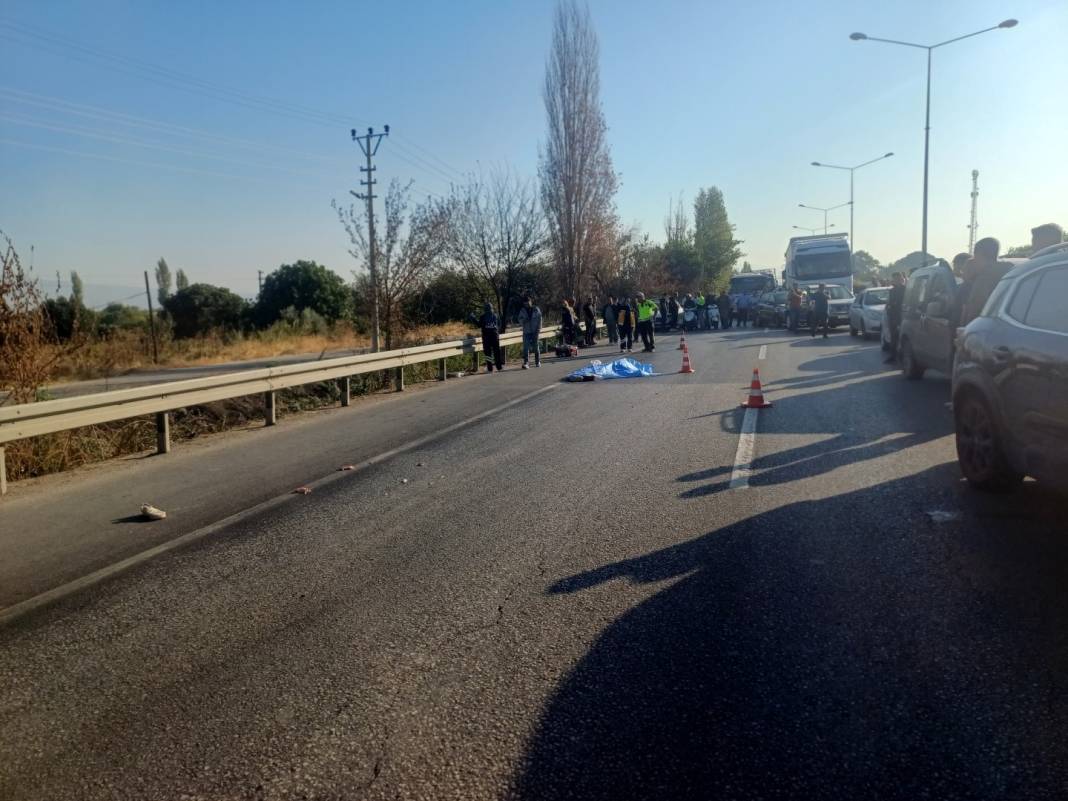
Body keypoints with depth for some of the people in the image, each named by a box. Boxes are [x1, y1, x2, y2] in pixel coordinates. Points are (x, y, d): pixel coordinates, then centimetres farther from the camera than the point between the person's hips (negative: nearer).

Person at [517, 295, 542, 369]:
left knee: (535, 346, 7)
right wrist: (523, 321, -14)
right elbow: (520, 320, 9)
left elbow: (539, 319, 2)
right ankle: (526, 363, -11)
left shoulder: (536, 309, 2)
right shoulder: (522, 311, 7)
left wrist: (538, 329, -7)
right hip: (526, 332, 1)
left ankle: (538, 362, 20)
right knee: (526, 347, -9)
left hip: (534, 331, -1)